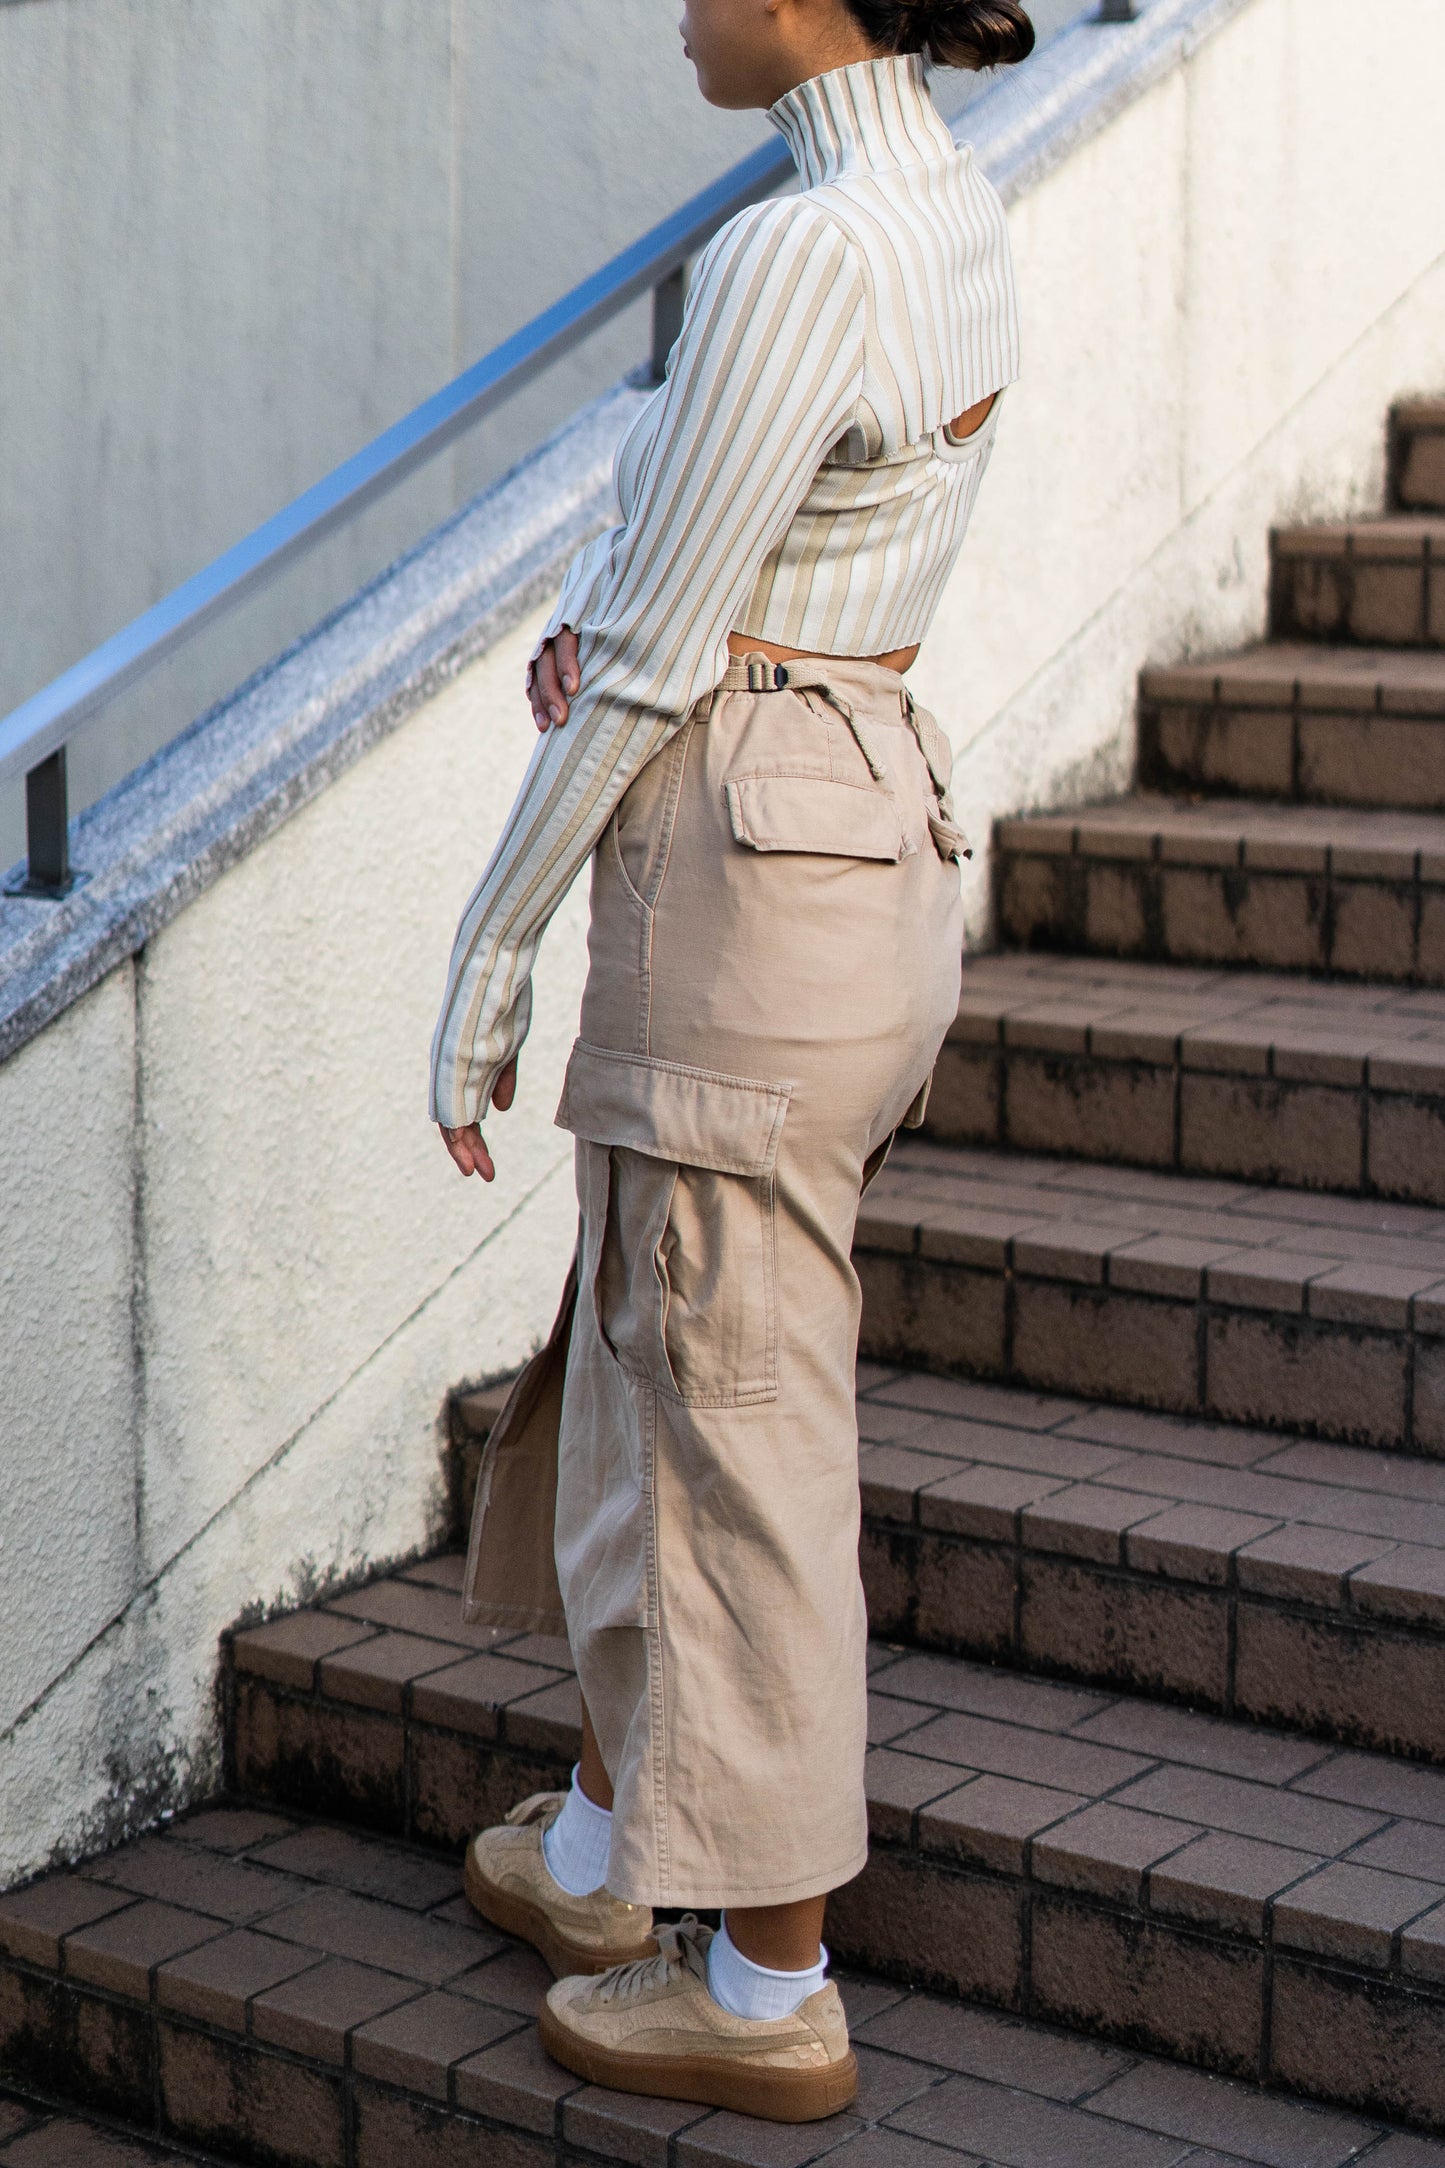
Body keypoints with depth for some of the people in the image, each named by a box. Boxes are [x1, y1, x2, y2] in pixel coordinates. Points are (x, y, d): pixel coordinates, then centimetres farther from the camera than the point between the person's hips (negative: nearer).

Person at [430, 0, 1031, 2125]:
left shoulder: (800, 251, -19)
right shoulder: (960, 216, 10)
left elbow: (648, 672, -16)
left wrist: (487, 962, -8)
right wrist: (592, 605, 1)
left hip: (746, 880, -10)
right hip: (888, 826, 10)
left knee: (732, 1419, 2)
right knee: (646, 1367, 21)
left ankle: (771, 1989, 17)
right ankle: (601, 1849, 38)